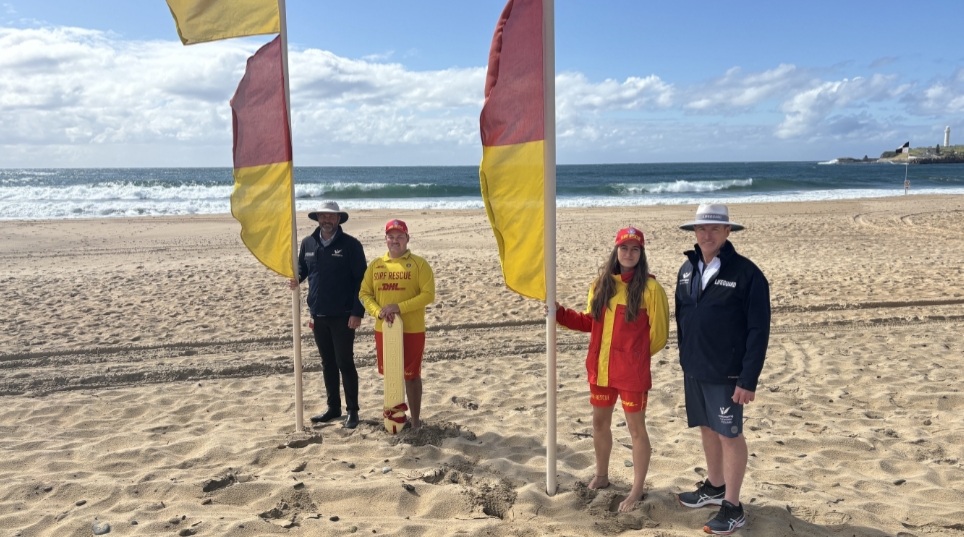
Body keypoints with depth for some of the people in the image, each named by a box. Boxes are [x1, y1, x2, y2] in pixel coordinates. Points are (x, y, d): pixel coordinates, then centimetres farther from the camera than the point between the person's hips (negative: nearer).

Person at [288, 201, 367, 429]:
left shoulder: (351, 244, -9)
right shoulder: (308, 243, 5)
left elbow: (361, 280, -10)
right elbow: (302, 267, 20)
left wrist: (357, 312, -16)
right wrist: (296, 278, -4)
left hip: (343, 316, -5)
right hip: (318, 315, 5)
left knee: (345, 363, -1)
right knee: (328, 363, 14)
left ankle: (352, 411, 10)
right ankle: (333, 408, 26)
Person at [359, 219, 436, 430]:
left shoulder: (419, 264, -5)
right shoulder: (376, 264, 6)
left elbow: (428, 294, -12)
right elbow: (364, 294, 5)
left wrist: (400, 307, -20)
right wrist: (378, 311, -14)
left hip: (412, 330, -4)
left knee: (411, 375, 4)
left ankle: (415, 419, 15)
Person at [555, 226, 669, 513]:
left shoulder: (650, 288, -11)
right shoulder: (601, 284, 5)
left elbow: (658, 333, -7)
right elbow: (590, 322, 12)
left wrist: (636, 355, 2)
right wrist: (560, 313, 0)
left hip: (632, 372, -5)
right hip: (600, 369, 6)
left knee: (636, 428, 6)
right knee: (600, 423, 18)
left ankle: (637, 489, 21)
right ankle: (601, 477, 37)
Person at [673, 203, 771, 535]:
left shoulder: (746, 273, -14)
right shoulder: (687, 269, 5)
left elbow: (758, 330, -15)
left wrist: (749, 379, -18)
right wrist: (685, 359, 13)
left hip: (726, 373, -6)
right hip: (693, 369, 6)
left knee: (730, 435, 4)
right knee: (706, 428, 18)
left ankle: (732, 507, 15)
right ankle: (714, 486, 36)